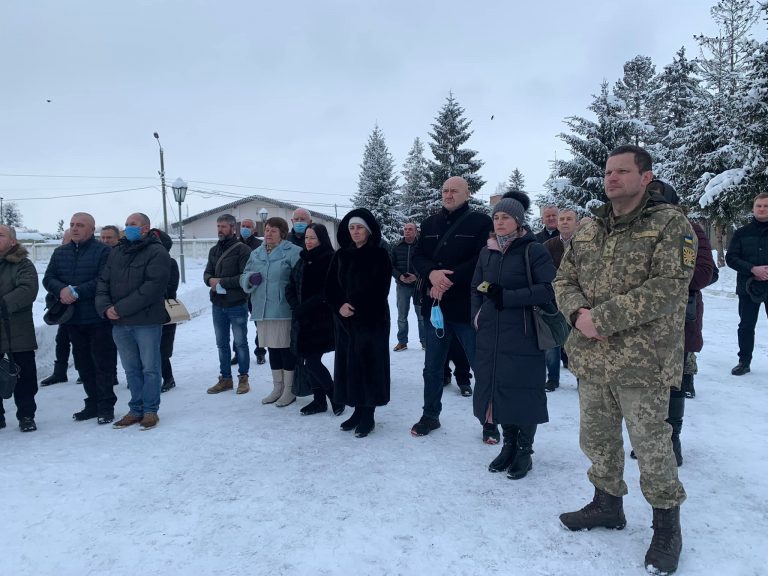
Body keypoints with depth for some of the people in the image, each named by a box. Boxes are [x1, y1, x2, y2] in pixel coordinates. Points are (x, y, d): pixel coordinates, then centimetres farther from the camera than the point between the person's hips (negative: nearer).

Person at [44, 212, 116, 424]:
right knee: (84, 364, 14)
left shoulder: (104, 251, -8)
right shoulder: (60, 252, 13)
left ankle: (106, 407, 7)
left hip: (98, 319, -6)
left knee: (103, 363, -1)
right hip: (72, 319, 7)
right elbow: (48, 278, 6)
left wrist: (76, 292, -20)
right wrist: (61, 290, -15)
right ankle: (92, 403, 25)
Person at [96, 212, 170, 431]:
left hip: (147, 322, -6)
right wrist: (105, 307, -7)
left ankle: (150, 410, 14)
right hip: (120, 323, 6)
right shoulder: (116, 252, 15)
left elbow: (153, 286, -18)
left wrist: (121, 308, -18)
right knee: (131, 369, 14)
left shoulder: (157, 252, -7)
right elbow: (103, 282, 12)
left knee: (150, 368, 3)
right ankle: (136, 410, 24)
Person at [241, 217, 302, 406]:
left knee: (287, 349, 2)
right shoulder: (256, 254, 15)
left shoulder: (293, 252, -7)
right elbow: (243, 277, 17)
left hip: (284, 311, -6)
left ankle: (289, 390, 16)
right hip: (262, 311, 6)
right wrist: (250, 278, -6)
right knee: (272, 349, 16)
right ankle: (277, 388, 30)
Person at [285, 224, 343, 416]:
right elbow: (290, 287, 12)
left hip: (322, 320, -7)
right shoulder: (303, 261, 14)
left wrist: (305, 308, -16)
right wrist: (296, 307, -5)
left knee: (312, 360, -8)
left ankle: (335, 396, 13)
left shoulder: (330, 260, -9)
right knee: (305, 360, 10)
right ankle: (319, 400, 24)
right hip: (302, 321, 7)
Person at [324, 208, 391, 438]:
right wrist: (339, 306, -11)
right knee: (348, 363, 6)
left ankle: (368, 414, 7)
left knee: (368, 363, -2)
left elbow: (380, 289, -12)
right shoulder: (340, 255, 10)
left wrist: (355, 306, -16)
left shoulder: (379, 255, -3)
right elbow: (330, 287, 6)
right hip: (345, 320, 5)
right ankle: (358, 410, 18)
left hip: (372, 319, -5)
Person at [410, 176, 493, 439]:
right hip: (435, 305, 5)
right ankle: (430, 416, 29)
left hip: (467, 306, -5)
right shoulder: (430, 224, 14)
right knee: (432, 366, 14)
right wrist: (432, 273, -15)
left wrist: (448, 281, -18)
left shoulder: (481, 222, -2)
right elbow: (418, 257, 7)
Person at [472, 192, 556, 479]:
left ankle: (524, 451, 18)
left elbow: (549, 289, -14)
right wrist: (478, 317, 6)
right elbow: (476, 288, 19)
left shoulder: (533, 250, -5)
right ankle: (509, 445, 26)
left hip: (523, 336, -5)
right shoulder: (487, 252, 12)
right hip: (491, 336, 5)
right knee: (497, 387, 8)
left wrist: (507, 297, -18)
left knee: (524, 391, 1)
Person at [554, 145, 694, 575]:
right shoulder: (589, 231, 11)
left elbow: (669, 286, -18)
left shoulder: (670, 224, -7)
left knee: (651, 446, 7)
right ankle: (608, 503, 41)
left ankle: (667, 526, 29)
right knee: (597, 439, 18)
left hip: (642, 362, -5)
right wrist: (578, 312, -11)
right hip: (591, 360, 6)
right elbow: (564, 280, 11)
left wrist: (602, 318, -20)